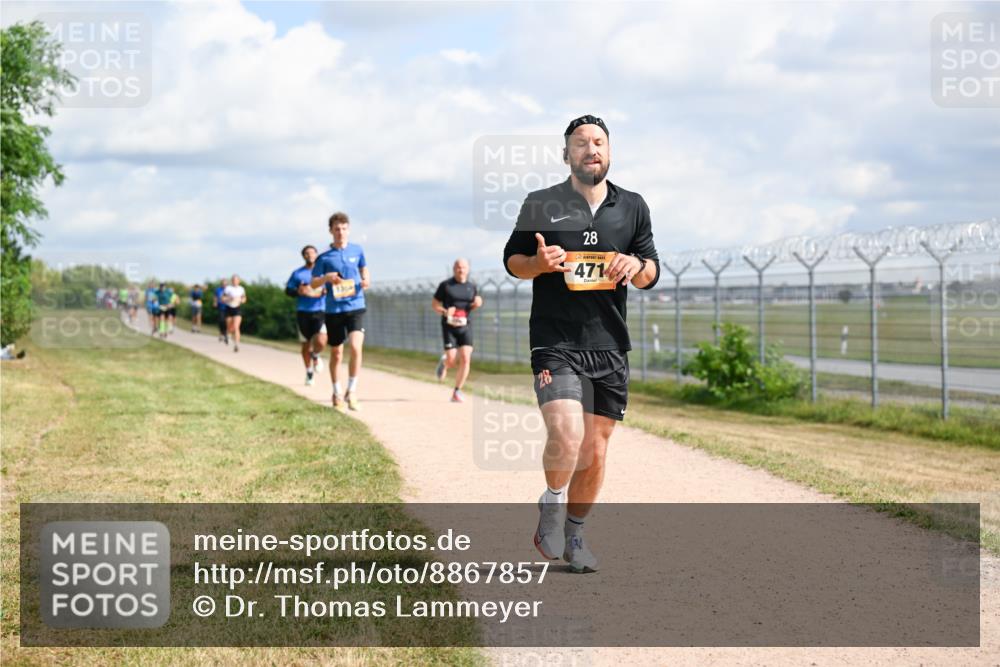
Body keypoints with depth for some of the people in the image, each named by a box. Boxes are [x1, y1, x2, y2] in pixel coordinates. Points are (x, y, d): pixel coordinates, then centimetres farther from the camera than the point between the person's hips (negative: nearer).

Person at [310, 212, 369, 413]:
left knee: (356, 347, -20)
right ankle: (337, 395, 25)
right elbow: (313, 284, 3)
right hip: (334, 310, 0)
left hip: (356, 307, 0)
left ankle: (351, 392, -8)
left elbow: (364, 268, 21)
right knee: (336, 353, 8)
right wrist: (326, 278, -18)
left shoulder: (357, 250, 5)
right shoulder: (324, 257, 0)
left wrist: (366, 281, -2)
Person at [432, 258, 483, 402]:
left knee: (465, 359, -10)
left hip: (465, 326, 3)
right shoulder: (446, 285, -1)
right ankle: (444, 362, 30)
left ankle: (457, 392, 0)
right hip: (449, 326, -3)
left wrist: (478, 303, -2)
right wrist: (444, 312, -18)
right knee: (451, 361, -10)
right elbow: (434, 304, 2)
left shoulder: (472, 286, 9)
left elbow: (476, 303, 22)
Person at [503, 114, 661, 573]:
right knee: (566, 436, -22)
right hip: (555, 342, -3)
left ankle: (574, 533, 28)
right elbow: (512, 260, 8)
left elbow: (652, 273, 15)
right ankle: (551, 506, 7)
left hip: (610, 346, 4)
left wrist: (637, 267, -9)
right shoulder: (541, 205, 2)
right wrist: (539, 263, -14)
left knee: (595, 452, 7)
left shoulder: (632, 208, 10)